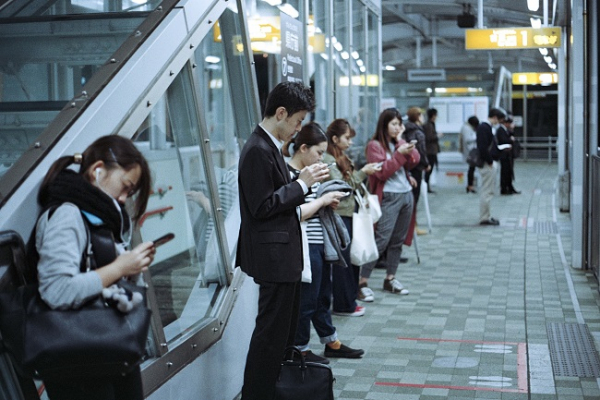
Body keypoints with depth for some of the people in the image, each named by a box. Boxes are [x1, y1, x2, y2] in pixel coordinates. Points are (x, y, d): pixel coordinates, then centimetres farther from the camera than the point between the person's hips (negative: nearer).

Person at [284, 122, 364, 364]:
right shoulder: (289, 175, -17)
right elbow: (296, 214, -24)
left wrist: (331, 200, 5)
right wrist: (323, 200, -17)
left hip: (321, 244, 10)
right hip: (306, 247, -10)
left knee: (323, 296, 20)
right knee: (306, 301, 3)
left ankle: (331, 343, 33)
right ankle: (300, 349, 18)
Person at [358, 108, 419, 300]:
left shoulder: (399, 143, 15)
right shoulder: (375, 145, -5)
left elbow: (414, 160, 2)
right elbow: (382, 172, -15)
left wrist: (401, 141, -6)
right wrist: (400, 153, -20)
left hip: (407, 194, 7)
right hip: (389, 197, -7)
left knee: (398, 240, 9)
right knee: (381, 240, -12)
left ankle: (390, 279, 18)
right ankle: (362, 281, -9)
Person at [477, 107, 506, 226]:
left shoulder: (487, 127, 15)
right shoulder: (484, 127, -16)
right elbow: (483, 147, -24)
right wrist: (490, 161, -18)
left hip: (489, 163, 11)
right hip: (487, 164, -11)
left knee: (487, 191, 15)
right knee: (487, 192, -4)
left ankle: (486, 216, 22)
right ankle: (484, 218, 1)